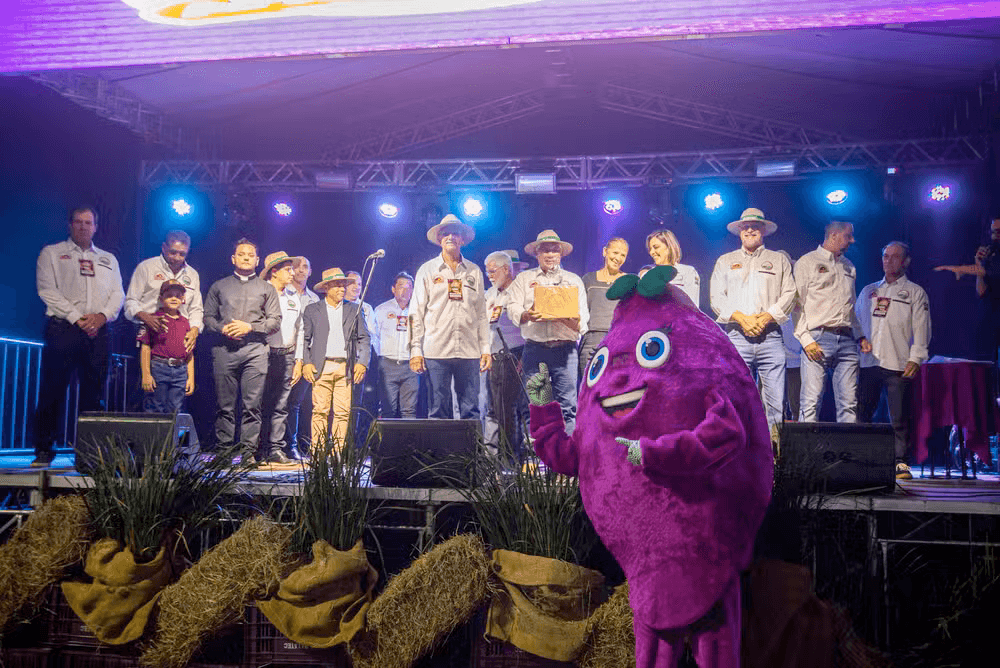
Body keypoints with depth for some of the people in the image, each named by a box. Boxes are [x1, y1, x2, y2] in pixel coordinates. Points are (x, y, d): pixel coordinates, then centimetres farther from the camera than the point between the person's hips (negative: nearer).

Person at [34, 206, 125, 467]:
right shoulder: (52, 253, 11)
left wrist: (102, 316, -8)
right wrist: (76, 318, -11)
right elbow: (47, 290, 0)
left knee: (94, 393, 1)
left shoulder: (108, 259, 21)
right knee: (52, 390, -4)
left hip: (98, 332, 3)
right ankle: (44, 450, 3)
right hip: (63, 328, -3)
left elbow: (118, 294, 13)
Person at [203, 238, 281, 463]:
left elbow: (275, 320, 8)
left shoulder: (266, 288, 16)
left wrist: (250, 327, -6)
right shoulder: (219, 286, 19)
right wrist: (222, 329, -5)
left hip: (255, 349, -1)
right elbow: (208, 317, 15)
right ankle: (224, 450, 7)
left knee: (252, 404, -6)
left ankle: (248, 451, -3)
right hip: (224, 349, 1)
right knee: (225, 404, 0)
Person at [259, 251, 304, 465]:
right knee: (261, 404, -3)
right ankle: (259, 450, 4)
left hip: (286, 356, 5)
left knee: (281, 406, 3)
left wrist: (298, 361, 13)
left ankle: (276, 449, 7)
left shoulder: (294, 297, 16)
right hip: (264, 354, -4)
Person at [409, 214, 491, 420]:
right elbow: (416, 313, 6)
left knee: (471, 411, 1)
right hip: (436, 351, -2)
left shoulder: (474, 271, 14)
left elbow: (481, 313, 14)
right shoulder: (427, 270, 8)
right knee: (438, 411, 0)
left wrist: (486, 348, 6)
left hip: (469, 351, 2)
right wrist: (416, 350, -2)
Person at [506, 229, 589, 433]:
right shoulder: (524, 279, 17)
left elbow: (582, 321, 9)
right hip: (535, 347, 0)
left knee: (567, 404, -5)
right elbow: (512, 308, 5)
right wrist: (527, 315, -17)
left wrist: (571, 319, -14)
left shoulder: (574, 280, 17)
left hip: (565, 347, 0)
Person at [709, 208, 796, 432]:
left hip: (770, 336, 0)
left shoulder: (779, 260, 19)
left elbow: (790, 294, 7)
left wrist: (766, 317, -8)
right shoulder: (725, 261, 20)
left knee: (776, 401, -7)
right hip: (736, 337, 0)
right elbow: (716, 298, 8)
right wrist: (742, 318, -8)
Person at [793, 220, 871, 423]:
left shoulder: (849, 267, 24)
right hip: (818, 338, -6)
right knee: (811, 402, -10)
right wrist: (806, 339, -13)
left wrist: (860, 336, 15)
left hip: (847, 340, 6)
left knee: (849, 403, 0)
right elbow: (796, 304, -2)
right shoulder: (807, 262, 5)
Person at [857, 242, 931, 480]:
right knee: (861, 414, 3)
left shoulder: (915, 292, 9)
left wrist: (915, 359, -9)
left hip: (898, 364, -3)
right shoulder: (868, 291, 19)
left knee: (899, 418, -3)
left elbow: (921, 329, 1)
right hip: (867, 362, 3)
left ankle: (900, 462, 5)